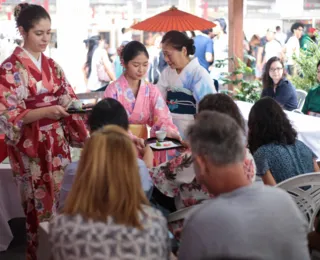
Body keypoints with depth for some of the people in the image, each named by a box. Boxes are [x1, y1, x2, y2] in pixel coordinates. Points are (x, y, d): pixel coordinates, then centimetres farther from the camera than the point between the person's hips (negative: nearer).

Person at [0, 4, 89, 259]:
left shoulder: (52, 66, 10)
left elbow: (66, 101, 16)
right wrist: (46, 112, -25)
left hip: (57, 145, 6)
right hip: (31, 149, -6)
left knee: (61, 205, 9)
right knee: (41, 209, 1)